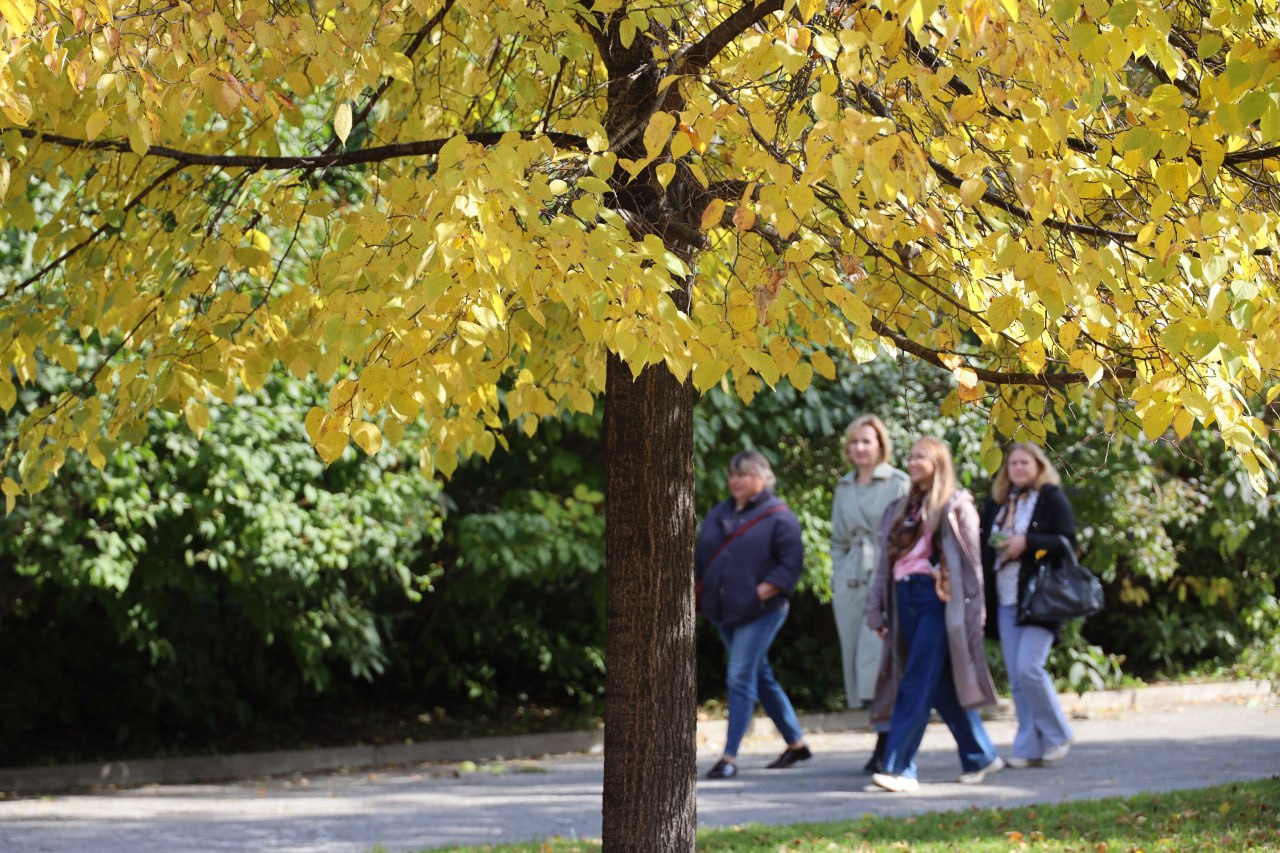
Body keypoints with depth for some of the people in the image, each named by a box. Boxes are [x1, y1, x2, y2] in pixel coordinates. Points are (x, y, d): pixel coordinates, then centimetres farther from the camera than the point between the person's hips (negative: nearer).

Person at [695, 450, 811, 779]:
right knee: (760, 678, 14)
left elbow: (792, 564, -12)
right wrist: (694, 587, 6)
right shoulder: (719, 514, 14)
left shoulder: (778, 517, -7)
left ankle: (730, 757, -9)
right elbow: (700, 557, 18)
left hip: (759, 612, -7)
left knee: (740, 679, -11)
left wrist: (761, 592, -18)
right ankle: (796, 743, 26)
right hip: (723, 612, 7)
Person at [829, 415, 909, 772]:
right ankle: (886, 743, 10)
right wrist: (836, 581, 12)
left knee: (877, 656, -14)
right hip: (850, 582, 6)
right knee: (857, 659, 3)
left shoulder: (899, 484, 0)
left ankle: (886, 744, -12)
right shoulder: (843, 489, 17)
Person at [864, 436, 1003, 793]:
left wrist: (971, 609, -10)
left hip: (938, 599, -6)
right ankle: (981, 756, 19)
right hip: (906, 599, 6)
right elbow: (885, 561, 19)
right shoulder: (900, 509, 20)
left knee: (916, 686, -12)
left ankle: (898, 769, -16)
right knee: (942, 688, 7)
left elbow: (971, 560, -3)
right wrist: (876, 609, 13)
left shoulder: (956, 506, 2)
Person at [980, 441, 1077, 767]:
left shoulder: (1052, 499, -1)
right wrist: (995, 547, 0)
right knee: (1016, 678, 4)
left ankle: (1057, 737, 2)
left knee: (1029, 668, -15)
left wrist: (1027, 542, -16)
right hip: (1005, 600, 6)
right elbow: (982, 544, 21)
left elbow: (1067, 543, -8)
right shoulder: (995, 503, 16)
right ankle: (1030, 747, 9)